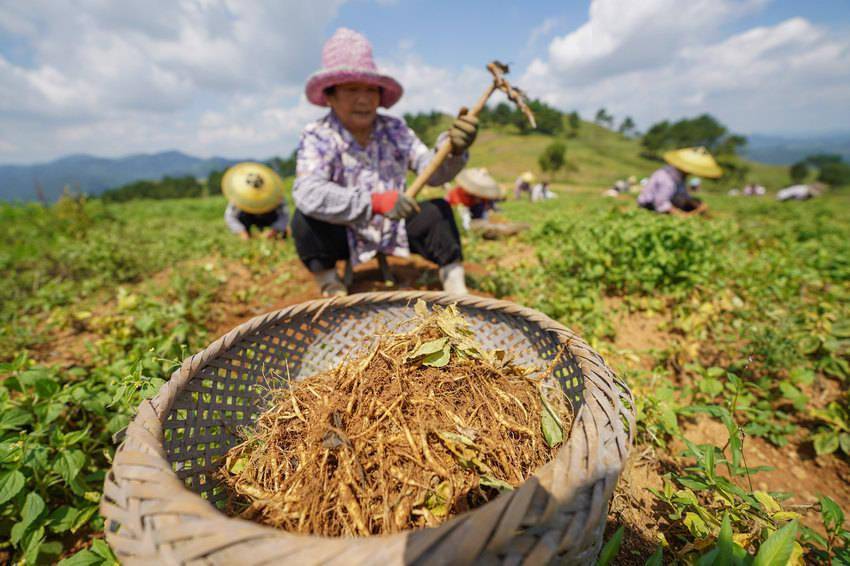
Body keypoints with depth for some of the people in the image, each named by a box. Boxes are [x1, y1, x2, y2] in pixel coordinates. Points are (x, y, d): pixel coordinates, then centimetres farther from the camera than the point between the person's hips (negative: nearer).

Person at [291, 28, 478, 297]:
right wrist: (374, 202, -44)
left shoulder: (395, 129, -4)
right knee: (305, 219, -28)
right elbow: (308, 193, -33)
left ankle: (455, 286, -7)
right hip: (345, 237, -2)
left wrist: (453, 150, -36)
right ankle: (329, 284, -3)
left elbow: (432, 171, -13)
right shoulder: (317, 137, -15)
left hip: (395, 230, 3)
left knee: (437, 210, -17)